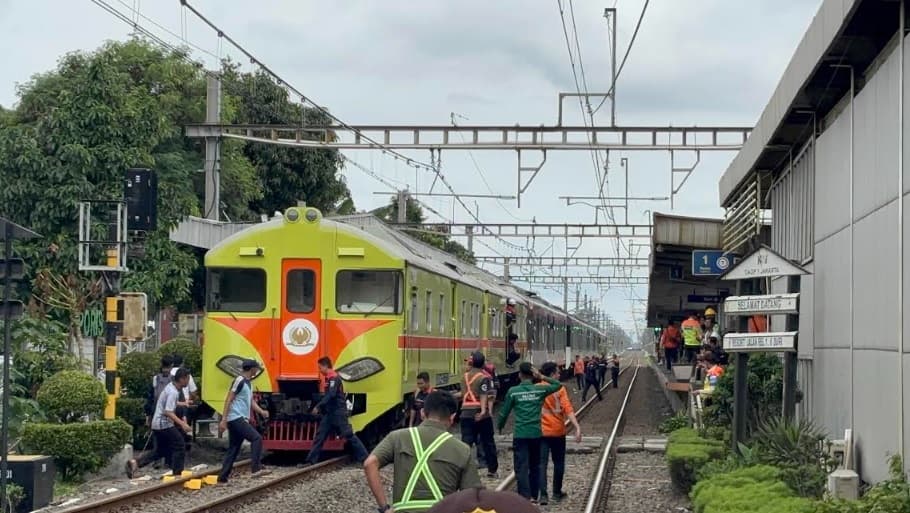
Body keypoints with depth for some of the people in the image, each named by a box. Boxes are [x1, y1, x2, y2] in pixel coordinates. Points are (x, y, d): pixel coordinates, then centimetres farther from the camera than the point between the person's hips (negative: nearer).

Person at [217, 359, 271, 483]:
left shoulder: (248, 382, 18)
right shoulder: (239, 381, -10)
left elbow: (251, 401, 18)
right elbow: (229, 400, -13)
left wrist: (261, 411, -1)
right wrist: (224, 420, -18)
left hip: (241, 420, 10)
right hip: (236, 418, -10)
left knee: (233, 450, 10)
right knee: (256, 438, -18)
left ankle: (222, 477, 13)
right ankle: (256, 469, -23)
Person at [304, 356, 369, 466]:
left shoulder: (334, 378, -15)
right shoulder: (329, 378, 15)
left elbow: (331, 395, -26)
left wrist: (318, 407, -27)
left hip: (338, 413, -10)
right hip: (330, 413, 10)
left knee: (349, 435, -9)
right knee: (320, 436, 5)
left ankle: (365, 458, -6)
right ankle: (311, 461, 5)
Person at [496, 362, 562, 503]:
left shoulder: (513, 391, -6)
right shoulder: (540, 390, 0)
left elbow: (504, 412, 1)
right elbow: (558, 385, 16)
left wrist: (500, 427, 20)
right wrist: (541, 377, 5)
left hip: (520, 434, -3)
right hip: (536, 433, 3)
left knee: (521, 468, -5)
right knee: (535, 466, 17)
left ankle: (526, 498, -15)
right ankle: (533, 496, 24)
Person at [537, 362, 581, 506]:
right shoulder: (559, 389, -10)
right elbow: (568, 409, -18)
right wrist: (577, 427, -21)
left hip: (540, 431, 2)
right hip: (557, 431, -2)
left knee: (542, 463, 0)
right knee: (558, 462, 14)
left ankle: (543, 495, -10)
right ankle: (557, 493, 23)